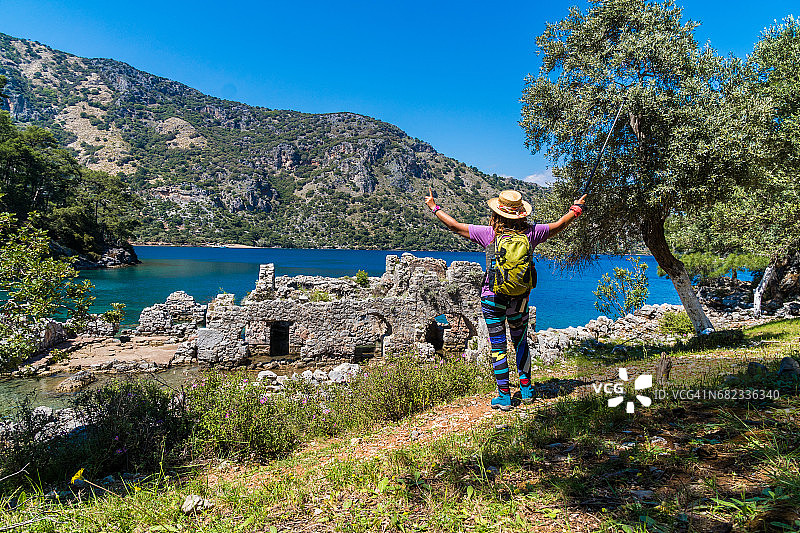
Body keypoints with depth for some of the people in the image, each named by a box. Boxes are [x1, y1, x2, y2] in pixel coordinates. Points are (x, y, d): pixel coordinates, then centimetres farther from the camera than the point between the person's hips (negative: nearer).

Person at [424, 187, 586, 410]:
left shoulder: (489, 234, -13)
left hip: (493, 299, -3)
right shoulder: (531, 233, -6)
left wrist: (435, 207, 6)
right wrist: (576, 208, 25)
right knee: (521, 343, 20)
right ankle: (526, 390, 27)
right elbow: (558, 225, 8)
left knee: (498, 347, 5)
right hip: (520, 299, 3)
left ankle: (504, 397, 10)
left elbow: (455, 226, -7)